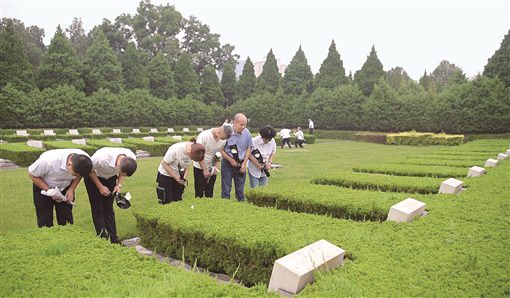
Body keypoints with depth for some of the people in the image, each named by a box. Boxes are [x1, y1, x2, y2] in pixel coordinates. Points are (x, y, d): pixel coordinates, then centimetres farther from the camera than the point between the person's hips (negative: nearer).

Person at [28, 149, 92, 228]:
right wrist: (49, 191, -26)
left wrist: (72, 189, -16)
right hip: (44, 186, -3)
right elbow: (32, 174, -18)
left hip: (66, 187, 3)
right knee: (45, 222, -2)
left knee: (66, 220, 1)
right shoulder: (49, 161, -38)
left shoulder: (84, 160, -27)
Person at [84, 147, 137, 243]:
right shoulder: (102, 158, -42)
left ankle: (113, 239, 9)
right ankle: (102, 238, 2)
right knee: (98, 209, -3)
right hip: (93, 176, -3)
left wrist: (119, 185, -17)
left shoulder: (131, 158, -28)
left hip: (110, 177, 4)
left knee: (109, 209, 6)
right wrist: (100, 187, -20)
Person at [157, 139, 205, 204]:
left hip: (179, 176, 5)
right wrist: (176, 177, -22)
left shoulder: (195, 152, -16)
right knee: (167, 202, -4)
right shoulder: (175, 150, -32)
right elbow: (164, 164, -20)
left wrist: (185, 177, -13)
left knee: (178, 200, 4)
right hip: (165, 175, -5)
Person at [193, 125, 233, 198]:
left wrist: (216, 166, -11)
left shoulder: (224, 140, -10)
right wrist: (205, 170, -16)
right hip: (200, 168, -3)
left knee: (210, 193, 7)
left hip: (212, 169, 4)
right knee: (199, 193, 1)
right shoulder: (204, 136, -21)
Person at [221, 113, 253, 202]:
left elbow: (249, 148, 7)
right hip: (227, 163, -3)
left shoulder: (246, 132, -4)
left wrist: (244, 163, -1)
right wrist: (231, 160, -12)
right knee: (226, 188, 1)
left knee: (240, 189, 11)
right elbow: (221, 150, -9)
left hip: (241, 164, 3)